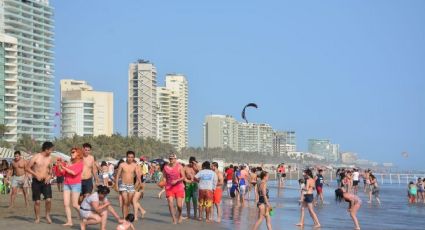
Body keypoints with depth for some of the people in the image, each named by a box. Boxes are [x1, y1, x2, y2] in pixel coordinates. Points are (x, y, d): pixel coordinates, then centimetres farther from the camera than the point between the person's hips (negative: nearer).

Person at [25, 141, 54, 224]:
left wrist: (50, 175, 0)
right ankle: (37, 218, 17)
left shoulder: (49, 158, 4)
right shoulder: (36, 157, -10)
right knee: (37, 201, 2)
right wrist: (36, 174, -16)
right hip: (36, 182, -3)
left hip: (46, 181, 3)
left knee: (48, 199, -10)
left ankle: (47, 215, 11)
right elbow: (27, 168, -7)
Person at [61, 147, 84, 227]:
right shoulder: (69, 163, 12)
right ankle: (69, 221, -1)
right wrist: (60, 167, 1)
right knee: (66, 204, -4)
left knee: (75, 204, -6)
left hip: (76, 184, -5)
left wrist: (64, 167, -12)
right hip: (67, 184, 5)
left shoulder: (80, 163, -2)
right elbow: (64, 173, 14)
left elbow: (74, 172, -15)